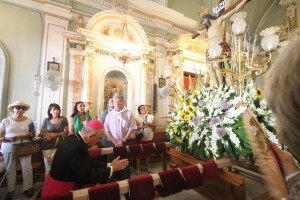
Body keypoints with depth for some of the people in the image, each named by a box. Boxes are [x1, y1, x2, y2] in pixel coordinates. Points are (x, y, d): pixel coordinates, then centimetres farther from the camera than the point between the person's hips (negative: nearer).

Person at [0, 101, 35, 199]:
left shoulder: (29, 121, 1)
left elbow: (32, 134, 0)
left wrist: (21, 136, -15)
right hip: (8, 148, 1)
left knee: (27, 168, 1)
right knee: (10, 169, 10)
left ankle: (28, 188, 15)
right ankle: (11, 190, 26)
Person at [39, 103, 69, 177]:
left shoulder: (63, 119, 0)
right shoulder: (46, 120, 3)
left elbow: (67, 131, 1)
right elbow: (41, 133, 8)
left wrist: (56, 134, -11)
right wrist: (48, 135, -12)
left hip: (59, 146, -1)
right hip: (47, 147, 1)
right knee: (48, 168, 9)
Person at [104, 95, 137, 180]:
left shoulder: (129, 114, -5)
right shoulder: (110, 114, 1)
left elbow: (131, 129, -6)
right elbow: (106, 130, 0)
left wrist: (122, 141, -10)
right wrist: (115, 142, -7)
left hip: (125, 142, -2)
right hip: (112, 143, 2)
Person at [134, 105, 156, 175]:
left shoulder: (151, 116, 5)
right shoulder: (137, 117, -2)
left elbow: (154, 126, 3)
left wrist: (150, 124, -14)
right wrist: (141, 126, -23)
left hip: (149, 137, 2)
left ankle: (148, 166, 35)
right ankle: (137, 168, 21)